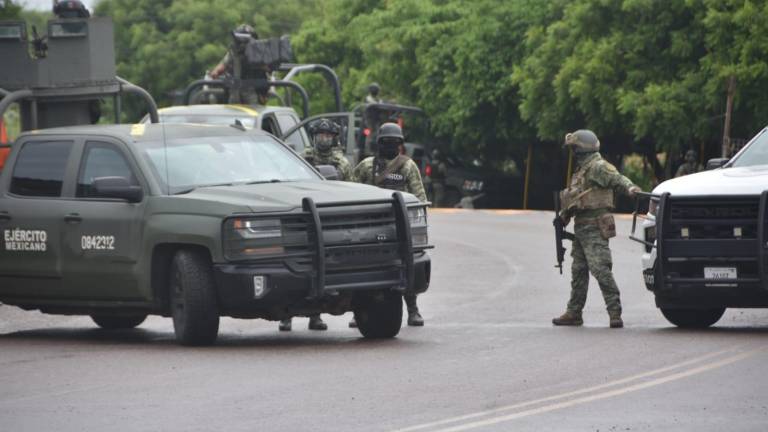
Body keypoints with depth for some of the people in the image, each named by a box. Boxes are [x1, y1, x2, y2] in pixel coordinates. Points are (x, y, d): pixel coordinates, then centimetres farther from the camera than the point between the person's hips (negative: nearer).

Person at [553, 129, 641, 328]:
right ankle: (573, 313, 23)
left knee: (600, 268, -16)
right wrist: (564, 213, 21)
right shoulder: (581, 170, 21)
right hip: (581, 228, 10)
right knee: (578, 270, 15)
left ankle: (615, 313, -17)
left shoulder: (598, 167, -10)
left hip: (594, 229, -10)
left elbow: (616, 178, -25)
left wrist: (629, 187, -44)